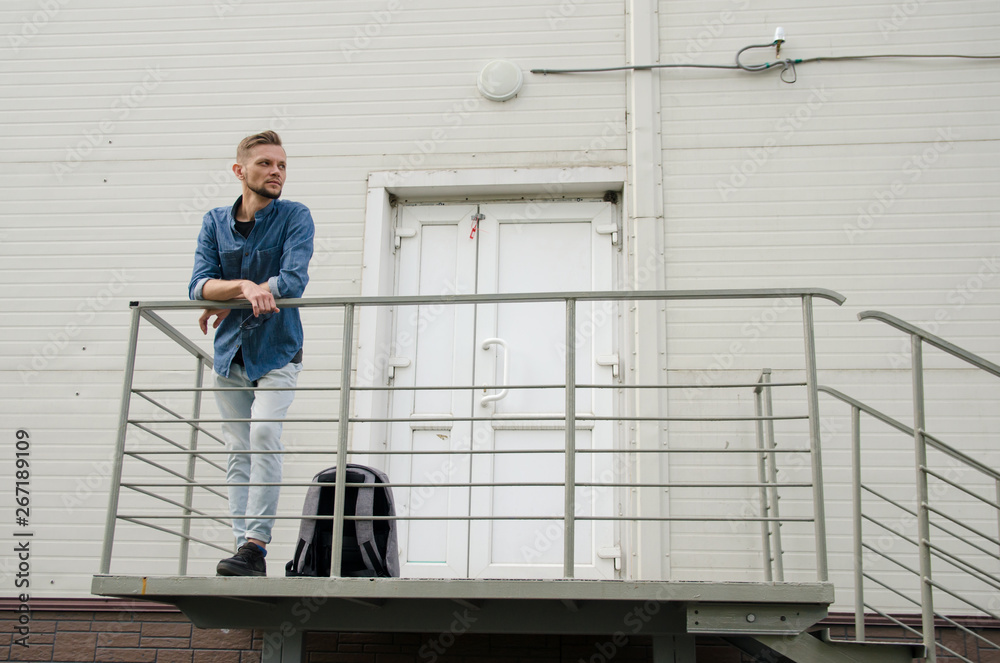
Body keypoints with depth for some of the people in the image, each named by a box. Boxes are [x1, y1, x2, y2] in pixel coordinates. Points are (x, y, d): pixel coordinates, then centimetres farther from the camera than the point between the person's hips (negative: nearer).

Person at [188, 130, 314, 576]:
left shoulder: (295, 217, -5)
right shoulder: (215, 222, 5)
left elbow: (293, 281, -18)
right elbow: (199, 285, -6)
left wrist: (227, 304, -12)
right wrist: (245, 287, -26)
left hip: (277, 350, -4)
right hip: (230, 352, 4)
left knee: (263, 434, -20)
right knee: (238, 450, 3)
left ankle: (256, 547, -18)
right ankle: (244, 546, 6)